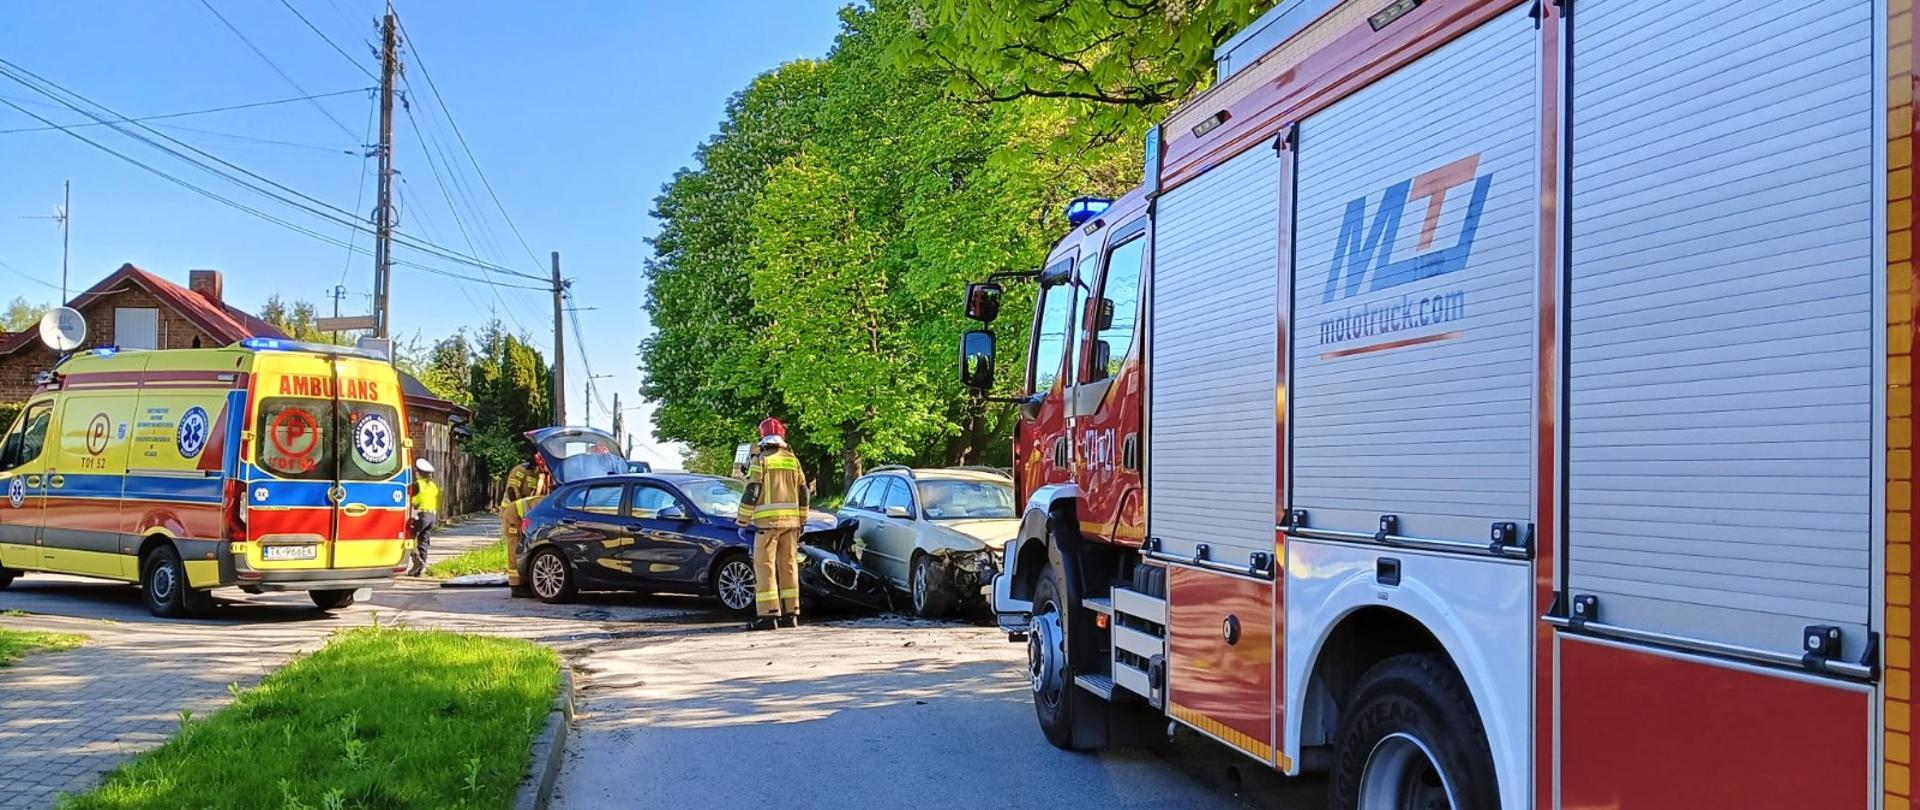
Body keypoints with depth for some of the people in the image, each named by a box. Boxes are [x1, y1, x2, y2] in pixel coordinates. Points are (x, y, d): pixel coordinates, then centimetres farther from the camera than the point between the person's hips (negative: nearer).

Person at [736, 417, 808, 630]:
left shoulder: (762, 461, -5)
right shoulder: (793, 460, 12)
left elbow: (751, 493, -8)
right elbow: (803, 494, 15)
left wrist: (742, 521, 0)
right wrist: (802, 522, 22)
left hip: (768, 521, -6)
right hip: (791, 521, 6)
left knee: (764, 566, -4)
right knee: (789, 566, 10)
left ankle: (768, 614, -9)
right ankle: (790, 613, 11)